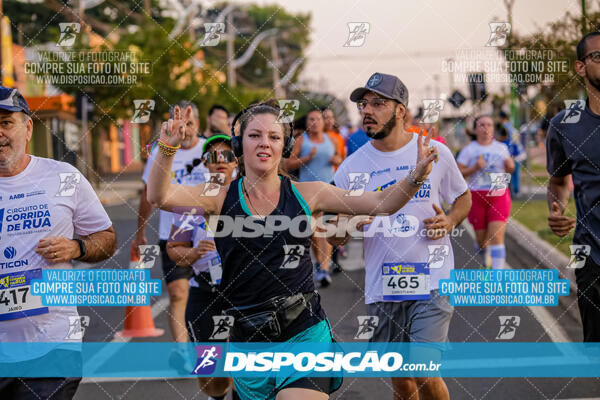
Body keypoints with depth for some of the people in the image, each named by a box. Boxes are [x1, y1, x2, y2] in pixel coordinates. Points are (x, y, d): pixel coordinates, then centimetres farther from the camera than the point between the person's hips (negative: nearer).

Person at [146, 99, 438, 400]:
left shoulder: (307, 194, 4)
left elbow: (381, 204, 1)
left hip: (305, 333, -1)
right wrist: (167, 149, -26)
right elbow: (159, 197, -11)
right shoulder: (221, 198, 3)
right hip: (248, 338, 2)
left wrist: (416, 176, -15)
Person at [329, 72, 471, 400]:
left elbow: (463, 197, 16)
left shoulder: (435, 152, 0)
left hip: (432, 282, -2)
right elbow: (334, 238, 4)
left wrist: (450, 220, -6)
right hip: (383, 286, 2)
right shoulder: (351, 167, 1)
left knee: (425, 374, -13)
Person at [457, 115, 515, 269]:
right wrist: (475, 168, -18)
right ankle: (485, 256, 43)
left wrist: (510, 166, -2)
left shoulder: (502, 148, 8)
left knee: (497, 237, -11)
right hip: (478, 197, -1)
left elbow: (509, 170, 21)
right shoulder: (469, 150, -1)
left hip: (500, 197, 1)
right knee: (482, 238, 8)